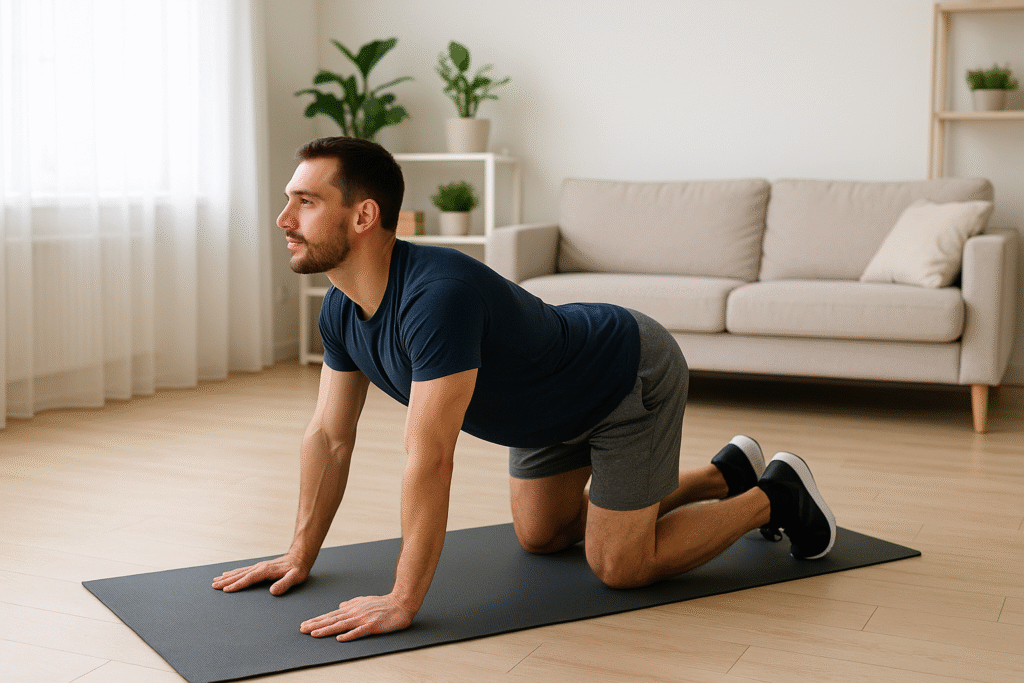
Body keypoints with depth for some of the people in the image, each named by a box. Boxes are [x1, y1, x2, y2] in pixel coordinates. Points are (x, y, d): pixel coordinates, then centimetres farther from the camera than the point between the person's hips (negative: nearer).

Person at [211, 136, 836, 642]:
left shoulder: (437, 293, -41)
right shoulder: (341, 310, -13)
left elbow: (429, 460, -41)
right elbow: (330, 436, -2)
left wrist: (403, 602, -36)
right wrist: (302, 553, 1)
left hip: (633, 379, -8)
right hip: (555, 403, 9)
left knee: (621, 565, -5)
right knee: (542, 537, 21)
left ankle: (775, 497, 18)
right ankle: (726, 474, 36)